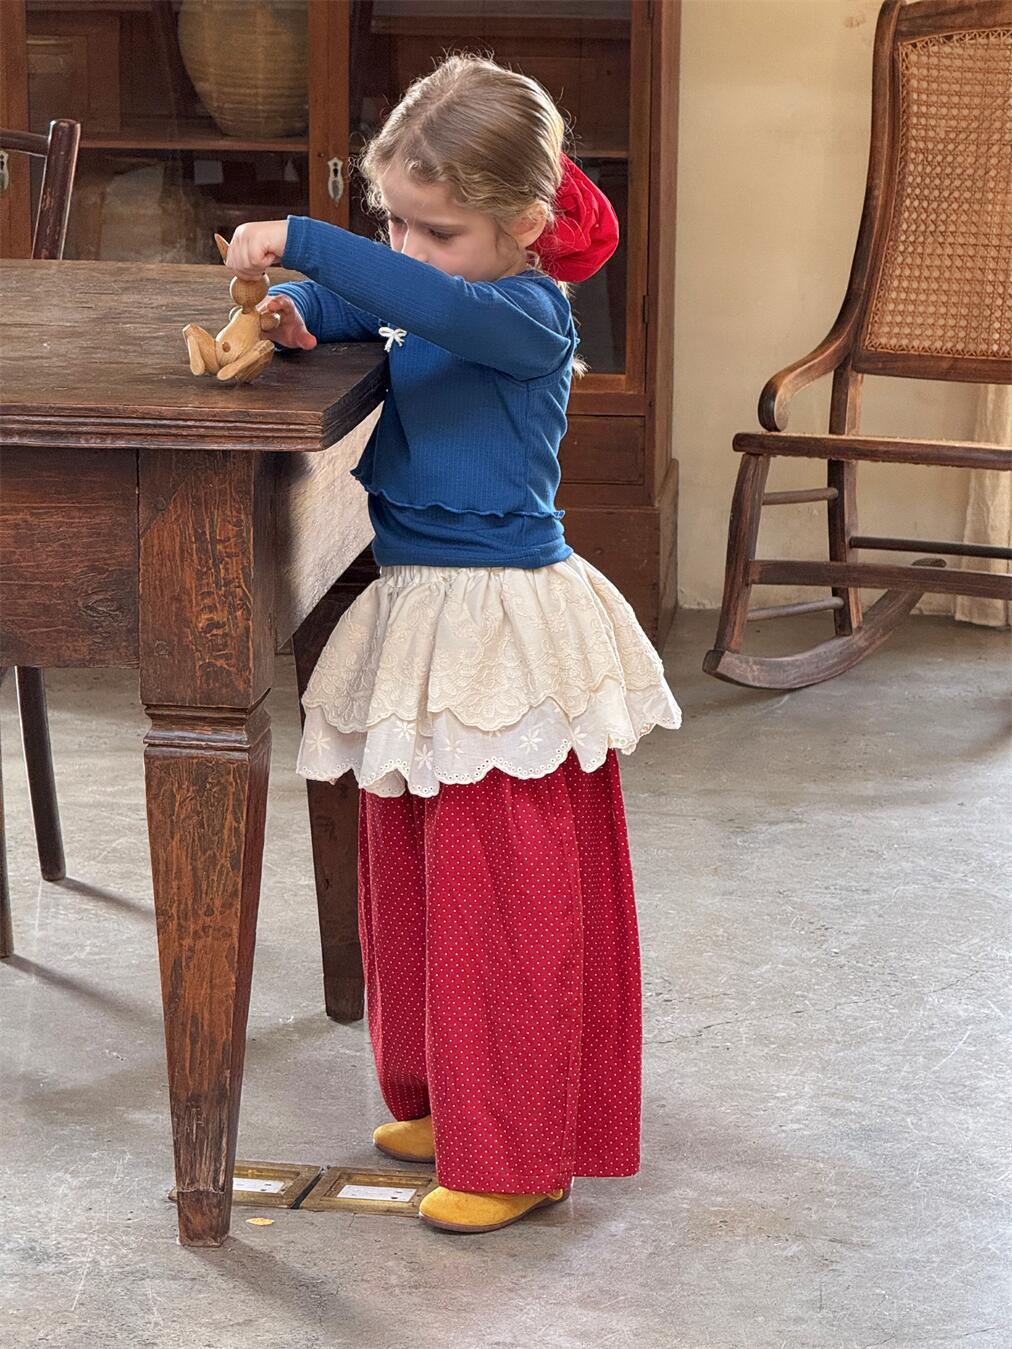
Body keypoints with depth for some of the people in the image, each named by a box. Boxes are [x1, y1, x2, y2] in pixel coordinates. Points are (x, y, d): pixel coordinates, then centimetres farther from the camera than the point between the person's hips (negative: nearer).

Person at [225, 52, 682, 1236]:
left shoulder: (526, 313, -17)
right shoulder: (426, 305, 7)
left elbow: (425, 299, -35)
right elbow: (368, 305, 23)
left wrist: (294, 243, -33)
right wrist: (303, 316, 1)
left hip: (501, 625, -9)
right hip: (418, 613, 9)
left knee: (504, 897, -2)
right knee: (410, 877, 17)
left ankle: (516, 1154, 8)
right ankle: (444, 1102, 33)